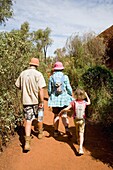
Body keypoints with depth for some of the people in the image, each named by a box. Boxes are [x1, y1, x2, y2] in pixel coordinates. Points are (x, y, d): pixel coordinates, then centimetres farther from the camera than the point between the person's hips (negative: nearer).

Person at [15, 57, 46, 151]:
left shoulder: (23, 73, 0)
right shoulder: (38, 74, -13)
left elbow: (18, 86, 9)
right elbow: (41, 89, -18)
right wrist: (42, 102, -15)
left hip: (26, 101, 3)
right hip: (36, 101, -2)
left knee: (28, 120, 4)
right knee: (40, 118, 20)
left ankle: (27, 142, -6)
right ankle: (40, 133, 41)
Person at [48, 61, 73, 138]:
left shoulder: (51, 77, -1)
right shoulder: (65, 77, -5)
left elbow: (49, 90, 3)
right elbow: (69, 88, -3)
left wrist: (50, 97, 19)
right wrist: (71, 97, 11)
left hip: (54, 99, 2)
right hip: (64, 98, -1)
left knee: (56, 116, 12)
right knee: (64, 115, 3)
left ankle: (56, 132, 19)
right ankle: (67, 129, -19)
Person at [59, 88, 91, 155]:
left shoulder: (74, 102, -16)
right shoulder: (84, 102, -9)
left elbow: (66, 109, -23)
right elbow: (89, 102, 16)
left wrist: (61, 112, -8)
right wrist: (86, 95, 24)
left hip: (76, 120, 1)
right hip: (82, 120, -1)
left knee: (77, 131, 27)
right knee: (81, 133, -1)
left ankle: (78, 140, 52)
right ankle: (80, 147, -15)